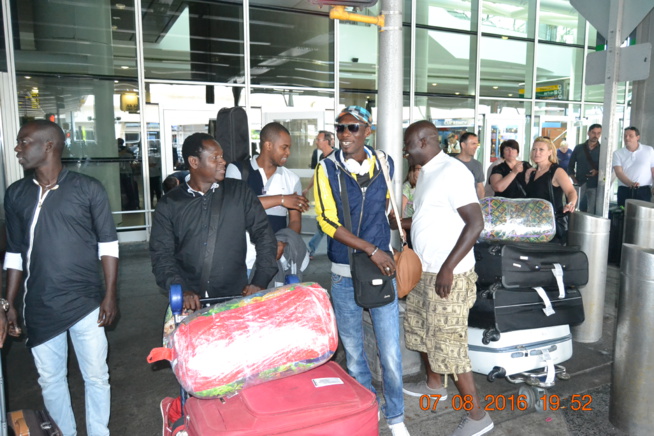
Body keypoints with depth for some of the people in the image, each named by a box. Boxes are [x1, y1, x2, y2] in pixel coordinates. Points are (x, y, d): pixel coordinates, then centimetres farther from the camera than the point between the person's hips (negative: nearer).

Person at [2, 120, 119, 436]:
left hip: (86, 303, -3)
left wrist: (110, 296, -8)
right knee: (50, 380, 14)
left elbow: (107, 245, -3)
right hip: (40, 308, 3)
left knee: (96, 377, 7)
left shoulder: (88, 189, -6)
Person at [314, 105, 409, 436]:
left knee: (390, 353, 3)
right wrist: (371, 250, -17)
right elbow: (327, 222, -12)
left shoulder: (384, 164, 3)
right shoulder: (327, 169, -5)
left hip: (381, 268, 1)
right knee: (353, 350, 14)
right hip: (344, 274, -1)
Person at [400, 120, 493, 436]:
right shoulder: (427, 173, 11)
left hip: (448, 276, -10)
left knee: (448, 344, -2)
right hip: (424, 271, 10)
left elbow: (475, 222, -24)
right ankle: (434, 385, 44)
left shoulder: (453, 173, -19)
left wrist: (448, 267, -26)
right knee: (420, 329, 22)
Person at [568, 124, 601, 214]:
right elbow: (570, 165, 14)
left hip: (594, 186, -2)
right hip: (580, 184, 2)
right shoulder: (578, 148, 11)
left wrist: (598, 172, -12)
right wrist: (573, 179, 1)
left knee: (591, 212, -6)